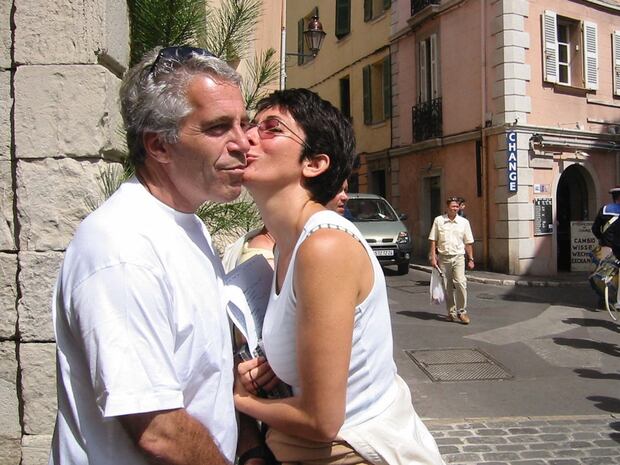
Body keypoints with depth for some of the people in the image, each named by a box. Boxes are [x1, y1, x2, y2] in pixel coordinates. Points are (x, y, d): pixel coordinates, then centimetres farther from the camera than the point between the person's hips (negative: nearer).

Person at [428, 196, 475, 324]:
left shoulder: (464, 222, 5)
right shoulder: (438, 220, 3)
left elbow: (468, 243, 9)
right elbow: (433, 240, 4)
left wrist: (470, 259, 6)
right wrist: (433, 257, -2)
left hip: (458, 257, 0)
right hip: (443, 257, 1)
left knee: (460, 283, -15)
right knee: (447, 287, 6)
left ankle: (462, 311, -4)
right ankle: (451, 312, 19)